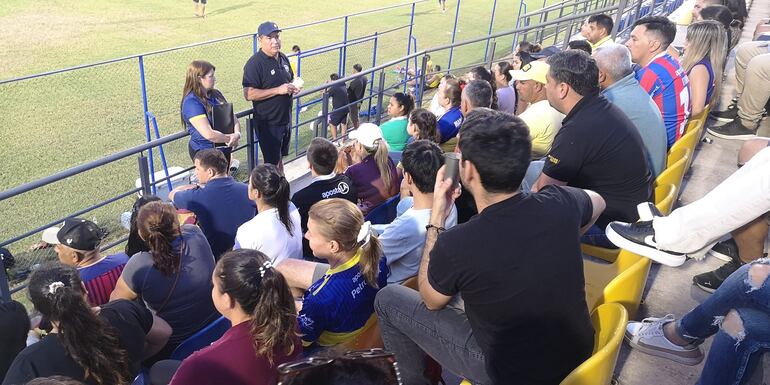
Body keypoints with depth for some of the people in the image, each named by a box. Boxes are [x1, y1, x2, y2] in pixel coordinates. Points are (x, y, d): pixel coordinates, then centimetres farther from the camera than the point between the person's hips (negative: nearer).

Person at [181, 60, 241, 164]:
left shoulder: (216, 94, 4)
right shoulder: (191, 102, -20)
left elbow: (233, 118, 4)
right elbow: (209, 134, -27)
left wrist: (237, 134, -16)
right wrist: (230, 138, -14)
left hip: (225, 149, 8)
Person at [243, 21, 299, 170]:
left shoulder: (283, 58, 7)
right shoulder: (254, 63, -18)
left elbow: (290, 79, 23)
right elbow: (249, 94, -25)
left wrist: (293, 87, -2)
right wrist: (278, 90, -27)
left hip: (285, 118, 7)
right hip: (268, 122, -7)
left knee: (280, 157, 22)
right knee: (272, 161, 3)